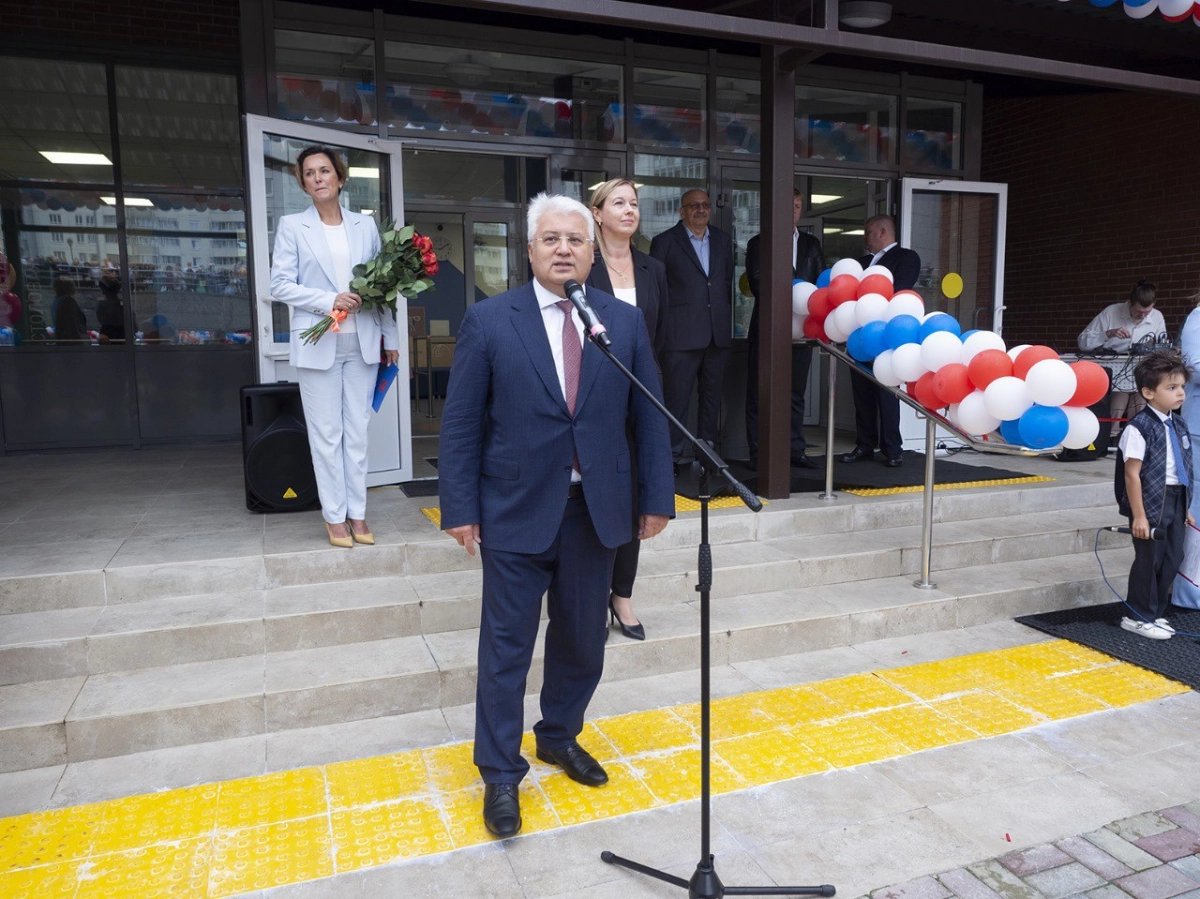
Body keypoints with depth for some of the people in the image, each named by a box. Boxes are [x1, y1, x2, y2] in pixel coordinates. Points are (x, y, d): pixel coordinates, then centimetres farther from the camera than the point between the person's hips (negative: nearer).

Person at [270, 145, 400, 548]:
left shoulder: (366, 225, 10)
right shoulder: (292, 226, 3)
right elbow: (280, 284, -3)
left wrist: (390, 337, 7)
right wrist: (329, 300, -16)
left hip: (362, 342, 2)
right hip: (318, 344, -2)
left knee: (358, 431, 6)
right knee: (326, 433, 2)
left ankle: (357, 513, 14)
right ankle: (334, 517, 11)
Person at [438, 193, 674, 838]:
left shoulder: (625, 321, 3)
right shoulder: (488, 320, -4)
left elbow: (648, 417, 6)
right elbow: (460, 423, -4)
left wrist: (655, 496, 3)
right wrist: (460, 507, -7)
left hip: (596, 511, 3)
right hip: (517, 512, -3)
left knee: (582, 639, 16)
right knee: (506, 647, 6)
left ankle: (559, 736, 40)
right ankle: (500, 774, 23)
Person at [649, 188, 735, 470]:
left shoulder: (723, 240, 14)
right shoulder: (664, 242, 0)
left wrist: (726, 317, 13)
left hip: (718, 333, 5)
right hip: (681, 335, -5)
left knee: (712, 396, 11)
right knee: (677, 398, -3)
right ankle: (673, 455, 5)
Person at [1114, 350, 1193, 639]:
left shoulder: (1178, 426, 9)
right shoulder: (1139, 428, -16)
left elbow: (1182, 471, 15)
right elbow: (1132, 475, -17)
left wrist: (1185, 507, 15)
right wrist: (1139, 515, -17)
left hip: (1175, 502, 8)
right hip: (1150, 502, -8)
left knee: (1172, 558, 13)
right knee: (1149, 559, 1)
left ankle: (1155, 613, 28)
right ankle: (1138, 617, 17)